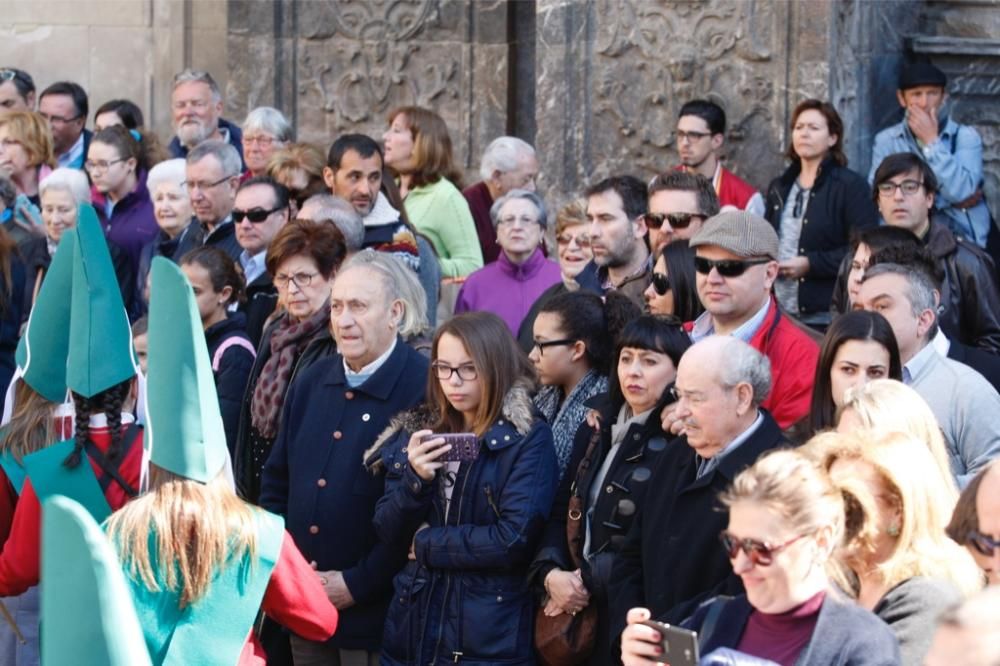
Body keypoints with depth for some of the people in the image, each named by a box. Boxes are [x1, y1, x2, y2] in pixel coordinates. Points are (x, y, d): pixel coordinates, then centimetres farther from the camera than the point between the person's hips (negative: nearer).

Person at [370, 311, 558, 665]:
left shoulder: (528, 439, -7)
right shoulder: (419, 433, 7)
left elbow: (515, 540, -17)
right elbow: (388, 533, 6)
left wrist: (426, 544, -8)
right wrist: (415, 479, -12)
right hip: (413, 630, 4)